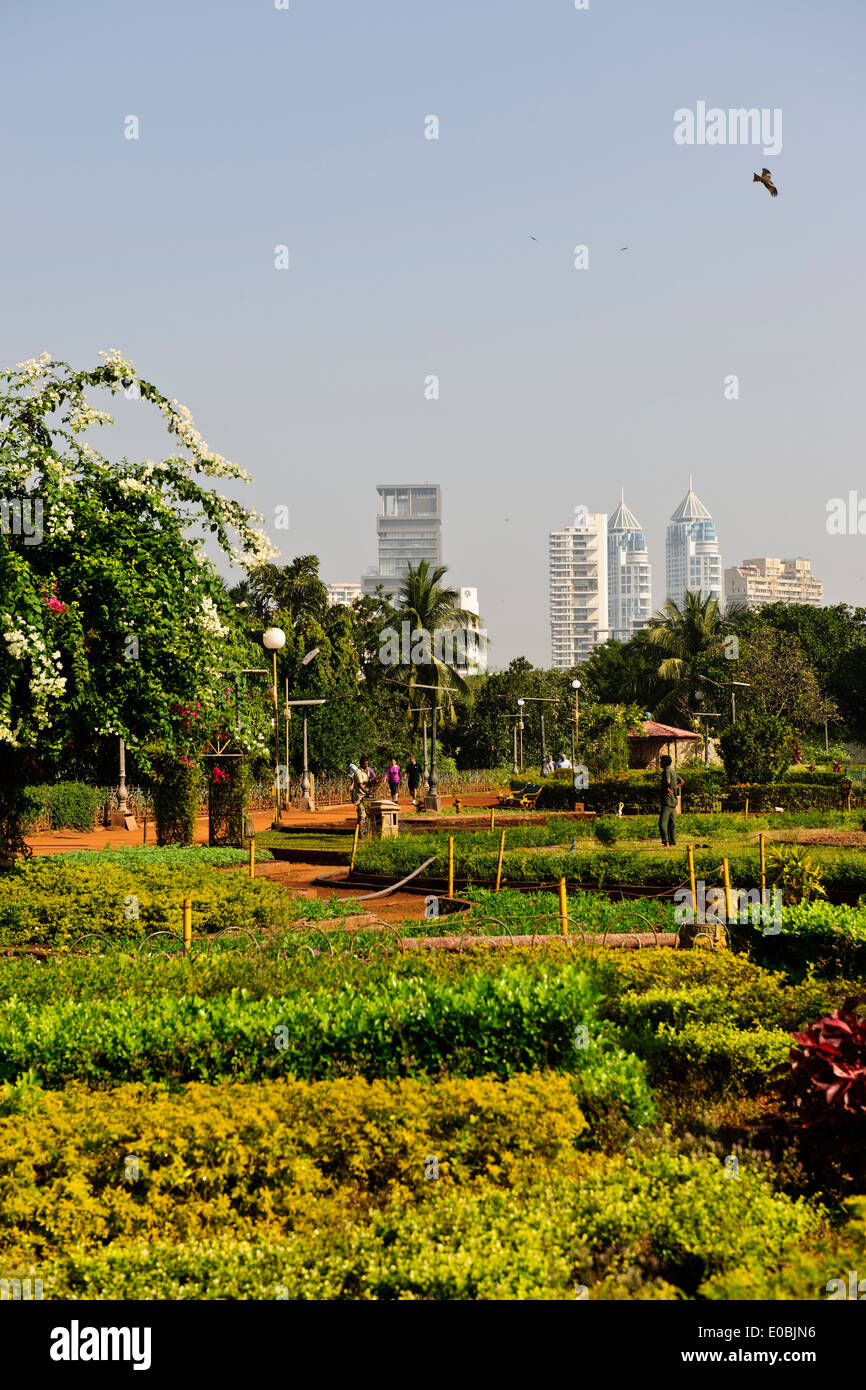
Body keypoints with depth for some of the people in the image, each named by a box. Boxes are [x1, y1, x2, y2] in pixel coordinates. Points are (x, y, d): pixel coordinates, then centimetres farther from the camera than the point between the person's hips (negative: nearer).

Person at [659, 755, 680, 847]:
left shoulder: (666, 771, -13)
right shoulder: (673, 771, 16)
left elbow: (668, 781, -34)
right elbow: (680, 781, 30)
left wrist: (667, 789, -17)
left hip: (667, 800, -9)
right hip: (673, 801, 9)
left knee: (662, 822, -10)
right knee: (672, 822, 10)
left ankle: (666, 842, -18)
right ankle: (672, 842, 9)